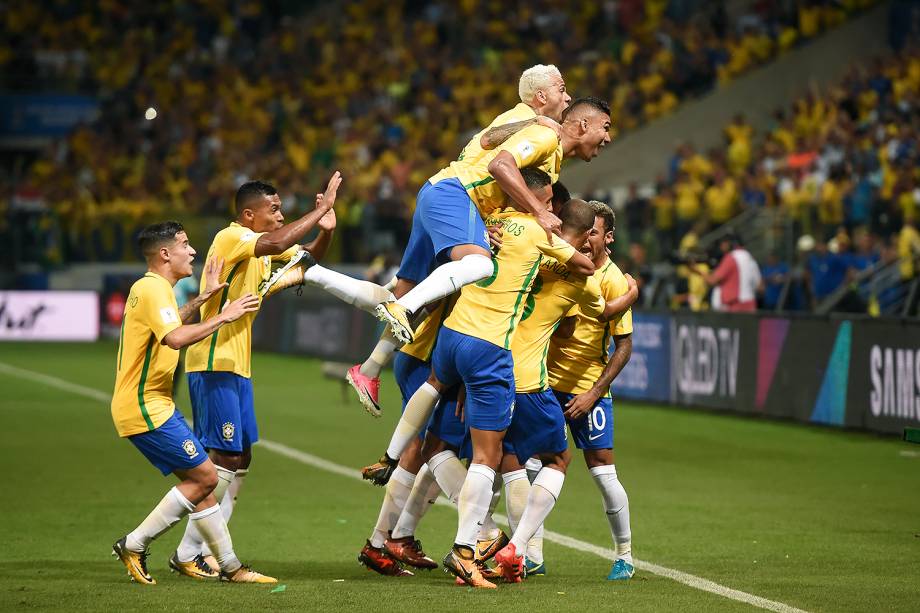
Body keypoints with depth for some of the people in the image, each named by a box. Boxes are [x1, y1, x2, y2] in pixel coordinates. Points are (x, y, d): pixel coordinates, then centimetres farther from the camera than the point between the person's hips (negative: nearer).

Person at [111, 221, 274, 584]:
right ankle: (134, 546, -4)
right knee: (205, 477, -9)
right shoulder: (152, 289, -16)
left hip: (152, 404, 11)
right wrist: (224, 317, -24)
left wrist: (202, 298, 32)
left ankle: (230, 566, 12)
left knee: (200, 481, 10)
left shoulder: (153, 288, 17)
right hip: (146, 408, -11)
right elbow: (176, 339, -32)